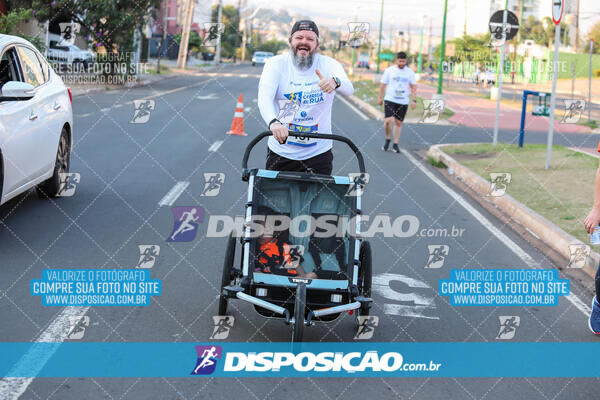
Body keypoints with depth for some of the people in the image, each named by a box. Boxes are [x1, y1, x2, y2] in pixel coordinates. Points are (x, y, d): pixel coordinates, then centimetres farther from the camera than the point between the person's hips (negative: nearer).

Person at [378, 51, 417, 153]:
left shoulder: (410, 72, 3)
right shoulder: (389, 70, -1)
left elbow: (413, 87, 7)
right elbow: (383, 85, 6)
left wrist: (414, 100, -1)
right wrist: (380, 98, 8)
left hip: (403, 102, 2)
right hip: (390, 100, -2)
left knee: (398, 123, 6)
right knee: (388, 121, -17)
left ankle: (395, 145, 16)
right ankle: (387, 140, 6)